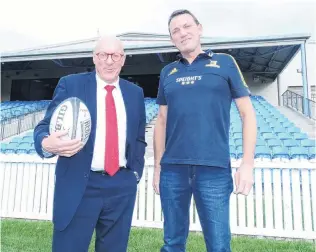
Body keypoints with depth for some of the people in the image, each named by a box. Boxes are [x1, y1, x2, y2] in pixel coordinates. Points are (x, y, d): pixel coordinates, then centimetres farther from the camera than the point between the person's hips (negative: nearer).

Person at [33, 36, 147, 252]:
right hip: (79, 185, -3)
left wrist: (136, 171, 5)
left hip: (122, 186, 3)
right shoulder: (70, 85, 1)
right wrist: (47, 144, -26)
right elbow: (45, 126, -4)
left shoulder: (135, 93, 10)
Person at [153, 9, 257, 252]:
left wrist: (247, 163, -5)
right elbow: (162, 121, 15)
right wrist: (157, 166, 11)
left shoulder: (224, 63, 6)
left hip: (215, 168, -2)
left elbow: (248, 113, 3)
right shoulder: (167, 73, 13)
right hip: (172, 169, 3)